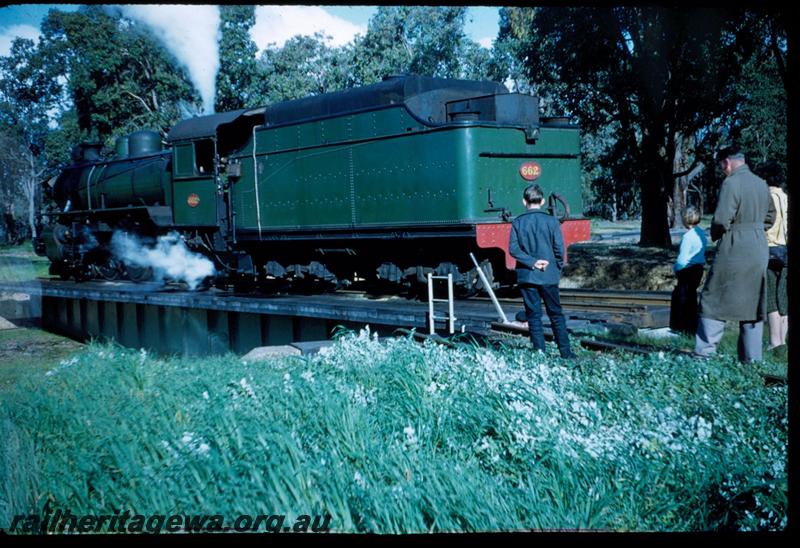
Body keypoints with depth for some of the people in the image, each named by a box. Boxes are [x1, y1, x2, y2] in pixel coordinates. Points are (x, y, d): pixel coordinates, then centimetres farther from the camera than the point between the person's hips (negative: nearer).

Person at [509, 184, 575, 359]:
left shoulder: (517, 222, -1)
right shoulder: (551, 221, -4)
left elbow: (513, 249, -9)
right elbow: (559, 248, -5)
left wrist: (531, 262, -10)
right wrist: (558, 268, 8)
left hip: (526, 276, 0)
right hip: (548, 275, 0)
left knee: (533, 315, 6)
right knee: (556, 315, 10)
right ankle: (566, 353, 12)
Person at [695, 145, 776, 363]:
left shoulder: (731, 183, -14)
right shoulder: (761, 184, 11)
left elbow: (721, 220, -19)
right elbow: (770, 217, 21)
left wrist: (715, 236, -1)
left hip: (734, 250, -7)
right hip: (759, 249, 7)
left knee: (714, 301, 0)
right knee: (753, 303, 11)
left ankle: (704, 353, -2)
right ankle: (752, 359, 14)